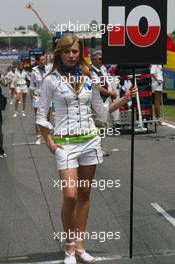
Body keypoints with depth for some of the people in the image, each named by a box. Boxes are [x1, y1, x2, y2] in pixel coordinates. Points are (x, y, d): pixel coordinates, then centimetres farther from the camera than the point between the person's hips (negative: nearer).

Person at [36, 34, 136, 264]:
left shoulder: (88, 78, 7)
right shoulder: (51, 80, -3)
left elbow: (102, 111, 13)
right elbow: (41, 115, 0)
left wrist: (124, 99, 2)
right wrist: (50, 143, -5)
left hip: (90, 140, 4)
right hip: (66, 143, -4)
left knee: (84, 195, 9)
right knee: (70, 196, -10)